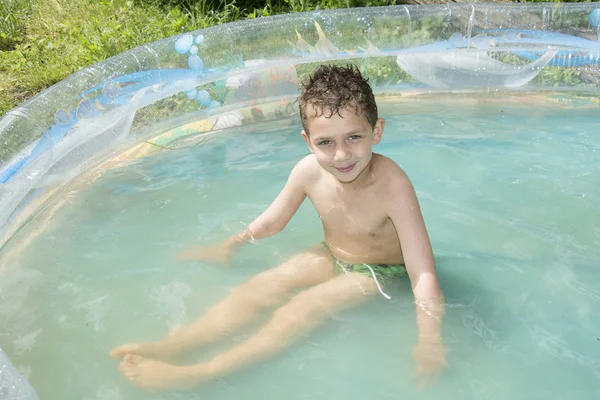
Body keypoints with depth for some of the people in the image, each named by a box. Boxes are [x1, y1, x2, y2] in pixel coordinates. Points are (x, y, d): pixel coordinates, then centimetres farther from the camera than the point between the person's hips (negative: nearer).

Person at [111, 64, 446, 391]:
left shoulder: (392, 185, -33)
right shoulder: (309, 171, -19)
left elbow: (423, 273, -36)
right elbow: (271, 221, 1)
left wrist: (429, 340, -47)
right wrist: (227, 248, 12)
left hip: (379, 272, -5)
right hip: (331, 257, 5)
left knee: (307, 306, -25)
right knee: (261, 287, -11)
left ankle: (198, 375, -31)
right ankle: (169, 347, -18)